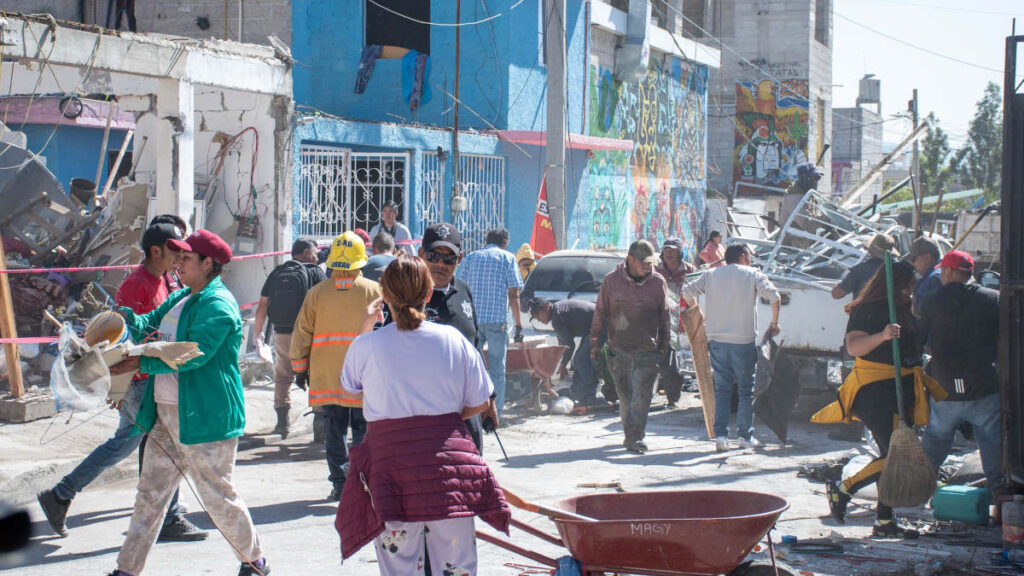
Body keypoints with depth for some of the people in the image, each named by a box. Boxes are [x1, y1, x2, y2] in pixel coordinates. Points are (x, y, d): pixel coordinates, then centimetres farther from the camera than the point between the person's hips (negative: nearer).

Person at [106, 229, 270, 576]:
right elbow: (150, 323, 12)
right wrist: (129, 319, -10)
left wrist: (142, 363, -23)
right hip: (167, 416, 9)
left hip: (205, 416, -9)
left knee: (218, 496, 1)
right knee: (150, 492, 10)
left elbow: (193, 354, -24)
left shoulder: (218, 305, -15)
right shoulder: (180, 298, 16)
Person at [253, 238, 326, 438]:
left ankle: (282, 422, 11)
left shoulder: (276, 273, 11)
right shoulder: (314, 273, 0)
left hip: (281, 335, 4)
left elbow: (262, 305, 11)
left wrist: (258, 332, 20)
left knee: (282, 378, 15)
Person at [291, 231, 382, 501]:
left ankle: (339, 484, 8)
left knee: (334, 430, 8)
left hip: (326, 375, 1)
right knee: (363, 429, 7)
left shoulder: (317, 293, -1)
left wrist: (300, 367, 14)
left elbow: (301, 333, 4)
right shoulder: (374, 291, -4)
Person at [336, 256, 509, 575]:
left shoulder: (367, 345, -1)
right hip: (448, 460, 1)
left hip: (390, 455, -1)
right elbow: (480, 403, 8)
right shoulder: (454, 340, 2)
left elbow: (349, 385, 20)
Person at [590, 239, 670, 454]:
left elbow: (664, 316, 9)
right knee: (625, 395, 9)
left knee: (641, 395, -7)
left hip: (647, 351, 0)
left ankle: (635, 437, -5)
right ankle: (631, 433, 22)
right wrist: (595, 342, 4)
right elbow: (600, 313, 5)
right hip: (618, 349, 1)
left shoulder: (658, 282, 1)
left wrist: (664, 346, 8)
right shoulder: (612, 281, -1)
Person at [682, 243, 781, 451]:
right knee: (746, 390, 9)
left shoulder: (711, 275, 9)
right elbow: (774, 295, -10)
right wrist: (774, 322, 1)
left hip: (717, 340, 3)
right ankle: (745, 435, 12)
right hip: (744, 341, -3)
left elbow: (687, 291, 5)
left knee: (722, 388, 8)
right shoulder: (753, 274, 1)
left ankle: (721, 434, -3)